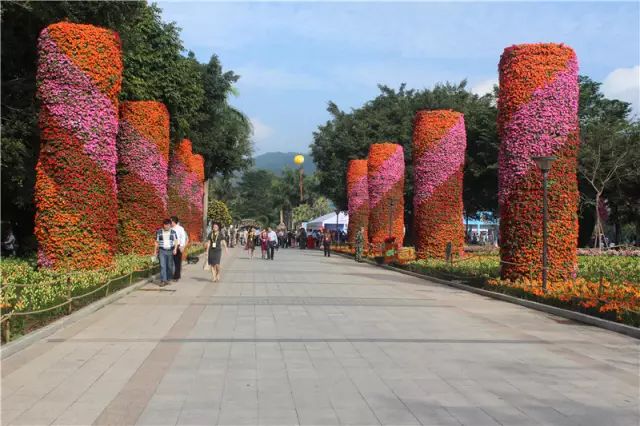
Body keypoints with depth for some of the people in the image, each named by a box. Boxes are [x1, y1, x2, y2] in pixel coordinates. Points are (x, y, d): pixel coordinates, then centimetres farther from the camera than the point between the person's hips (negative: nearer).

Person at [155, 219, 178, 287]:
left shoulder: (173, 232, 4)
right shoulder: (159, 232, 3)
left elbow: (176, 241, 6)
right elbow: (157, 242, 10)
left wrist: (175, 249, -8)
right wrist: (155, 251, 8)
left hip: (170, 251, 1)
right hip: (162, 251, -1)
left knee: (170, 266, 5)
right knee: (162, 266, -11)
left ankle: (168, 279, 19)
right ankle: (163, 281, -14)